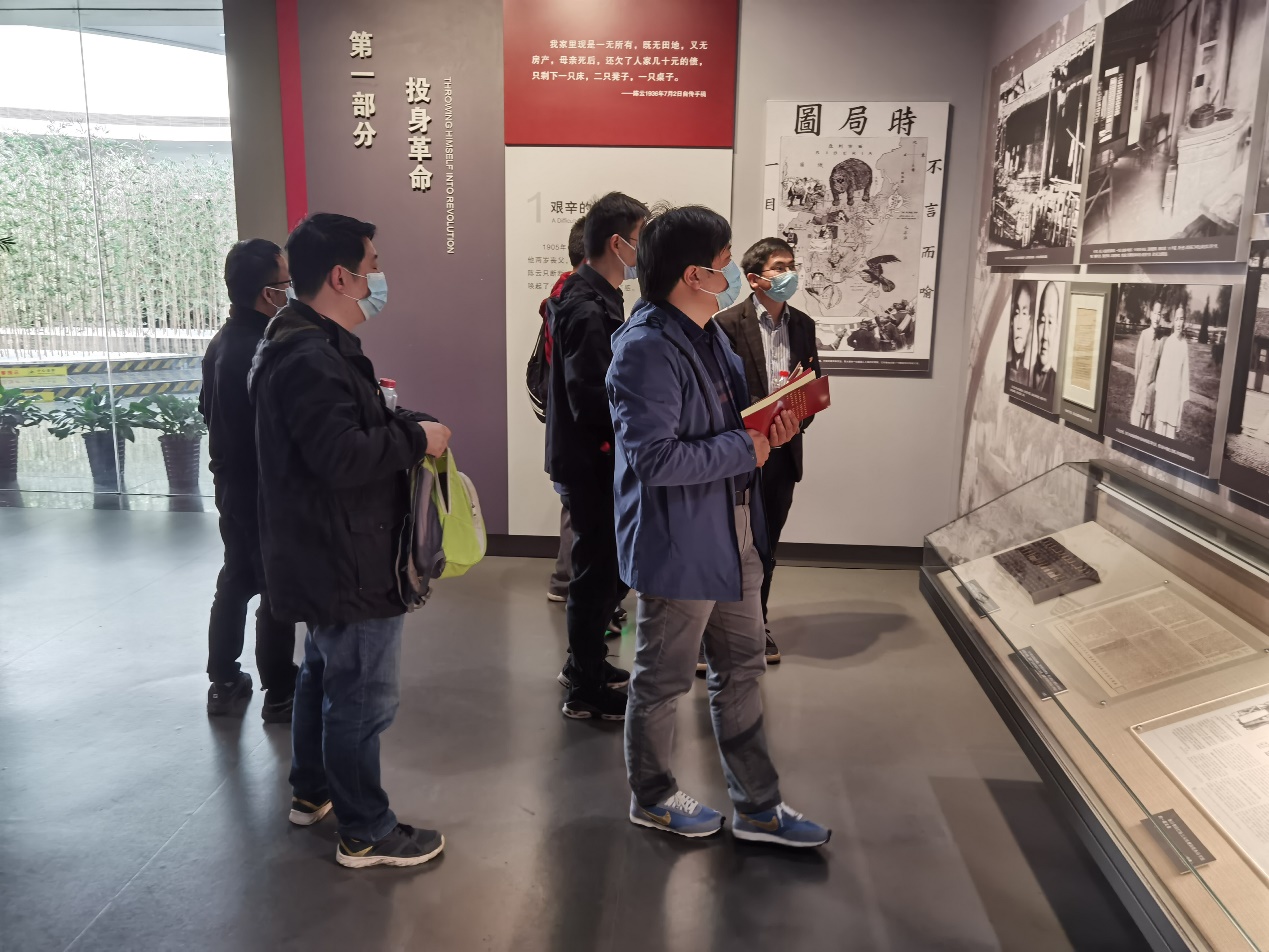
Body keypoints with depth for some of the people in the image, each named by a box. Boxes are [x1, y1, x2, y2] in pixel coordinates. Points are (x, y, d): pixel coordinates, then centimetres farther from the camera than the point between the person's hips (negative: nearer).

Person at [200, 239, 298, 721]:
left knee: (235, 580, 18)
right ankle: (280, 694, 13)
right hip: (265, 486, -9)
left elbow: (208, 406, 16)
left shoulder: (222, 341, 6)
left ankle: (224, 683, 29)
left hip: (230, 480, 9)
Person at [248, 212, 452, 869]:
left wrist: (399, 423, 3)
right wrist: (416, 437, -18)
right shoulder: (311, 358, -23)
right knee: (364, 696, 1)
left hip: (323, 557, 12)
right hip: (348, 563, -12)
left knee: (323, 672, 24)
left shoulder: (305, 343, 12)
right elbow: (344, 456, -32)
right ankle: (365, 833, 15)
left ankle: (311, 791, 42)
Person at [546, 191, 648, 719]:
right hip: (590, 462, -10)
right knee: (599, 570, 3)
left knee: (613, 565, 20)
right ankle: (588, 690, 19)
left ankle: (584, 663, 37)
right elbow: (593, 403, -25)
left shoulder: (598, 299, 11)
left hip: (598, 461, 10)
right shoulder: (588, 310, -20)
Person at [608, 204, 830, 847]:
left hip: (734, 537, 10)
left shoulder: (710, 335, 10)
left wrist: (766, 427, 0)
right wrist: (745, 448, -18)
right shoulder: (646, 349, -21)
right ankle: (651, 797, 34)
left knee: (740, 672, 18)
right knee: (664, 681, 11)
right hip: (678, 547, -10)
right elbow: (655, 458, -28)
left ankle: (757, 806, 34)